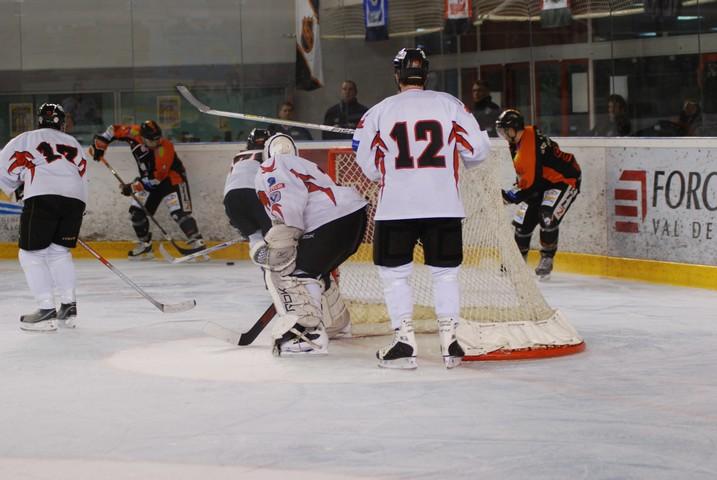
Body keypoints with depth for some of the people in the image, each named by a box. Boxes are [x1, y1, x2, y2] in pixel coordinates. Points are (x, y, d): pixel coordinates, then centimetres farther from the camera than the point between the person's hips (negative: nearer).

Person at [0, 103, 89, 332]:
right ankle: (69, 306, 15)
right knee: (59, 251, 21)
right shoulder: (74, 144, 29)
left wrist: (19, 185, 32)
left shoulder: (26, 139, 16)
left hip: (43, 196, -4)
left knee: (31, 254, 4)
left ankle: (47, 310, -5)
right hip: (75, 200, 4)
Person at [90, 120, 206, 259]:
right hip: (149, 181, 6)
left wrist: (133, 186, -27)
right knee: (136, 211, 2)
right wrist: (99, 144, -5)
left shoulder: (165, 148, -30)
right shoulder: (134, 134, -17)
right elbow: (114, 130, 0)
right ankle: (145, 246, 17)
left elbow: (156, 177, -29)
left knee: (179, 212, -22)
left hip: (172, 179, -6)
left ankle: (198, 244, -23)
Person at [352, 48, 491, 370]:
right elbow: (477, 149, 1)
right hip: (444, 205, 1)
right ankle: (449, 343, 10)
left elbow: (368, 166, 6)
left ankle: (404, 343, 3)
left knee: (394, 273, 10)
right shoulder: (449, 105, 3)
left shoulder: (380, 112, 2)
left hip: (396, 207, -1)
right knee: (445, 272, 12)